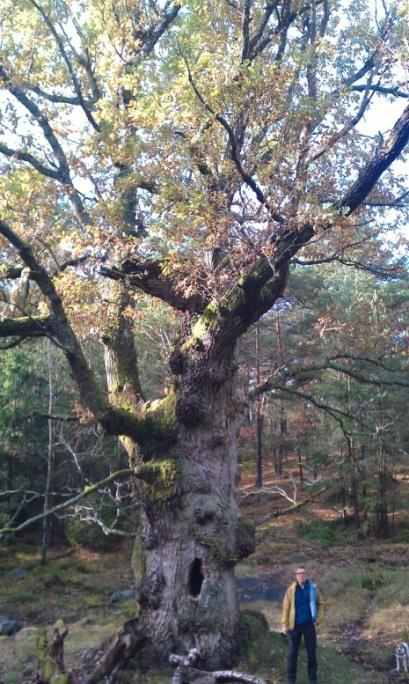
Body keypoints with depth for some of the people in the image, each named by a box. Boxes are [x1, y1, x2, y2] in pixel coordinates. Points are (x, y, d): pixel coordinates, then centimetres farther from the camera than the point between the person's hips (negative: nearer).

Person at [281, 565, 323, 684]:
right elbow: (286, 608, -4)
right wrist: (284, 625, -7)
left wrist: (318, 618, 1)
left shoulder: (313, 588, -3)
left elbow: (320, 603, 9)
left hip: (309, 624, 1)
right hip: (295, 625, -1)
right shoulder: (291, 589, -7)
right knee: (293, 653, 7)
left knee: (311, 652, 9)